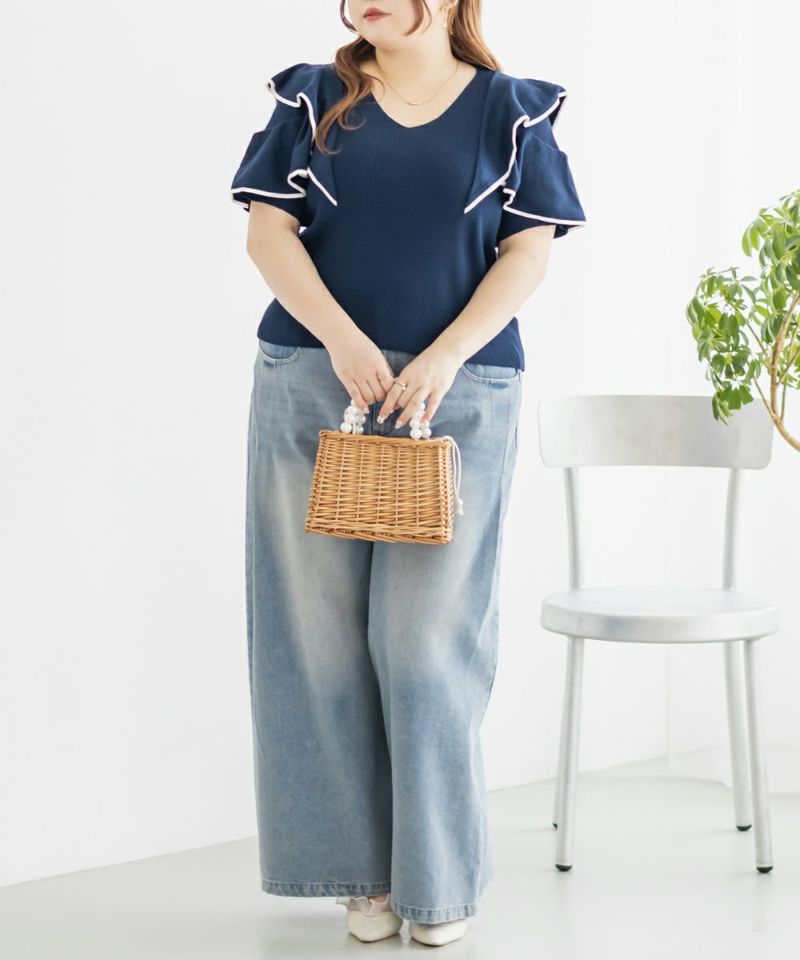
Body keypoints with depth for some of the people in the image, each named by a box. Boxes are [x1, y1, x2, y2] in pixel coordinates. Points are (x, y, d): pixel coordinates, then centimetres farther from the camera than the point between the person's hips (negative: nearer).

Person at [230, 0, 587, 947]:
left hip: (458, 396, -2)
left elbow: (529, 250, 1)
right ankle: (365, 869, 13)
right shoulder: (314, 100, 10)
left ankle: (441, 876, 12)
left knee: (425, 635, -4)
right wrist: (341, 338, -14)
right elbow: (267, 230, 2)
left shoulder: (511, 110, 7)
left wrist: (446, 355, -13)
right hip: (312, 387, 2)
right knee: (326, 629, 2)